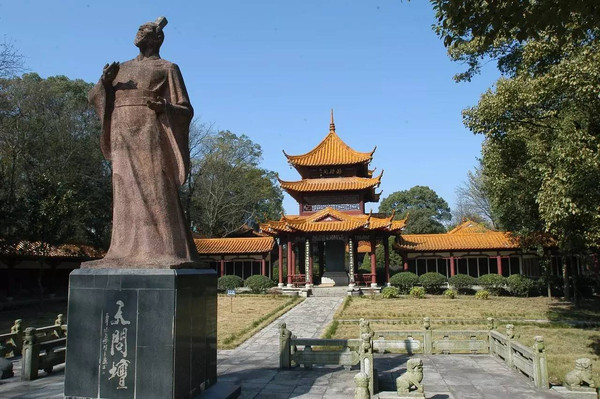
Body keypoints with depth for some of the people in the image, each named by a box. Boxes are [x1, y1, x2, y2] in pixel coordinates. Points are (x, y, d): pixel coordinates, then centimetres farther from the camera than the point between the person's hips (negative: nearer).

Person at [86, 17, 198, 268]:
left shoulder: (168, 68, 9)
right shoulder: (122, 68, 24)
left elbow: (185, 110, 2)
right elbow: (94, 98, 18)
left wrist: (163, 107, -18)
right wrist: (105, 81, -3)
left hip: (150, 135, -5)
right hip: (123, 138, 5)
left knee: (155, 190, -12)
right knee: (127, 194, 0)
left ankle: (165, 251, -13)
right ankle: (129, 251, 1)